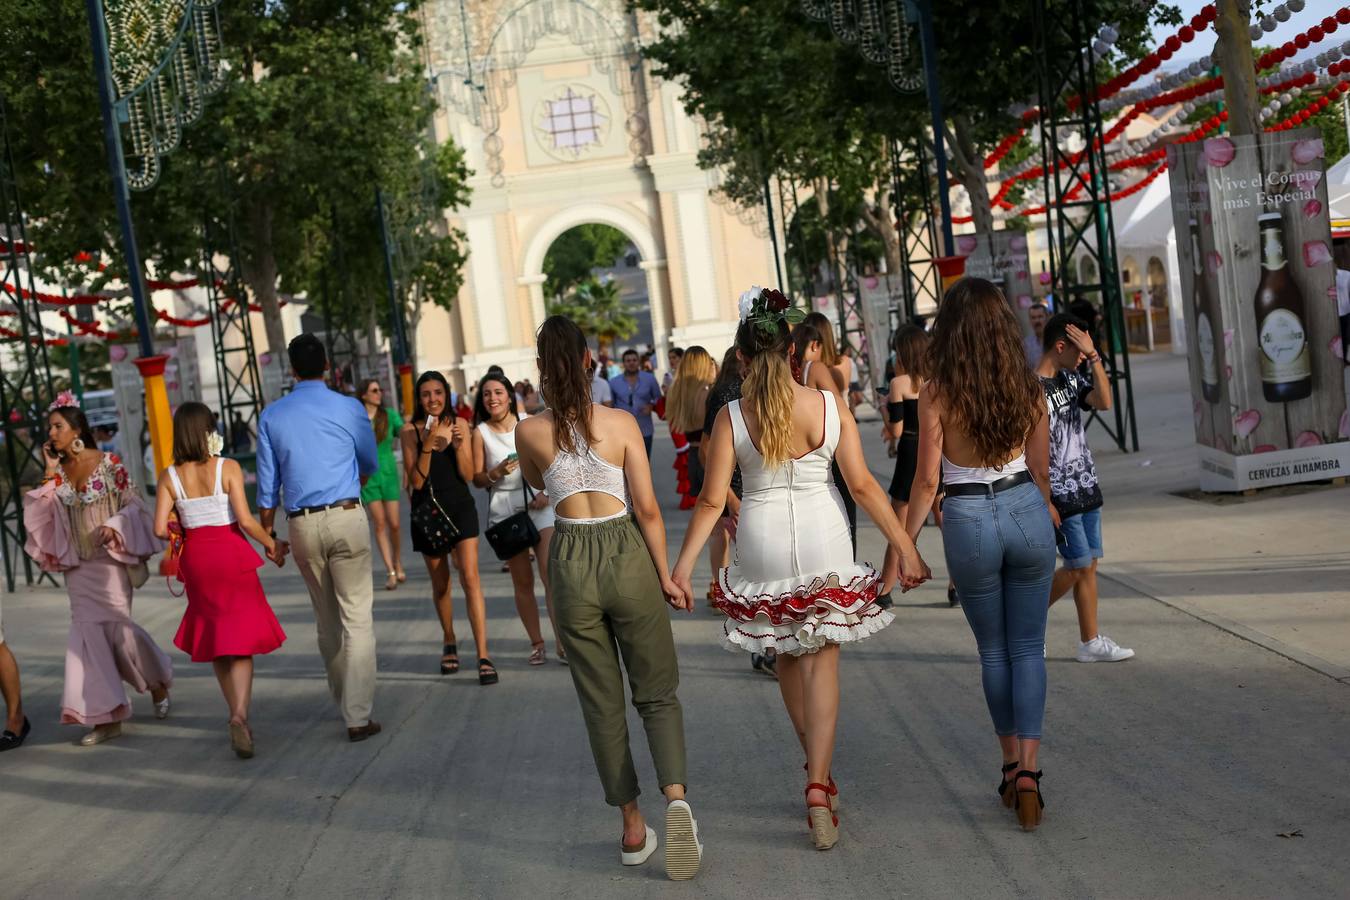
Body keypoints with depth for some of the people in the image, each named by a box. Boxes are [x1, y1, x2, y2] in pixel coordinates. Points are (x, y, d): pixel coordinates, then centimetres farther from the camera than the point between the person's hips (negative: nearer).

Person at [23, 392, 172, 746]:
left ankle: (158, 681, 25)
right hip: (78, 566, 5)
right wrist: (51, 473, -5)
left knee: (117, 627, -5)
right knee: (88, 631, -2)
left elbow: (134, 505, -4)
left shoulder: (109, 463, -6)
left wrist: (114, 526, -20)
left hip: (110, 560, -5)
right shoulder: (58, 470, 7)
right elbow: (46, 513, 0)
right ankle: (106, 716, 1)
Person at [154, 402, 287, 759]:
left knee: (214, 639, 17)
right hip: (231, 555, -3)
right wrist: (272, 544, 1)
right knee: (241, 641, 0)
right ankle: (240, 715, -20)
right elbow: (245, 520, -14)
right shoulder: (228, 468, -9)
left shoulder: (170, 477, -2)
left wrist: (184, 532, 13)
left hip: (196, 559, 3)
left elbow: (161, 529, -7)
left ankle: (238, 717, 23)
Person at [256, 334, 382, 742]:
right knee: (356, 616, -1)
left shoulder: (271, 415, 5)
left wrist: (268, 534, 15)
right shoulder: (349, 408, -1)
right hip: (347, 517, -3)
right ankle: (358, 717, -4)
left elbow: (267, 483, 6)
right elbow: (371, 464, 14)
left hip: (301, 525, 3)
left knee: (326, 620, 17)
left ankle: (344, 700, 30)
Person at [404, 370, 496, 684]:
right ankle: (449, 643, 36)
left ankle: (483, 656, -13)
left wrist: (458, 445, -18)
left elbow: (469, 476, -3)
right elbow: (416, 481, -11)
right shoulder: (411, 432, -6)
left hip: (461, 507, 0)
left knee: (470, 578, -12)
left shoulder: (460, 424, -1)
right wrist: (427, 444, -22)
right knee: (440, 584, 14)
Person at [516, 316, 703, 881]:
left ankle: (632, 827, 19)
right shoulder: (622, 423, -7)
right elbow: (647, 508, -6)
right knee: (656, 692, 12)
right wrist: (667, 576, 2)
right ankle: (675, 793, -12)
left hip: (572, 565, 1)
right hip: (627, 556, -1)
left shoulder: (531, 432, -4)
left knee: (601, 702, 13)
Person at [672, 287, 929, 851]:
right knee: (822, 661, 8)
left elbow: (711, 501, -8)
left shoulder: (731, 417, -8)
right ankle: (818, 784, -2)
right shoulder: (829, 406, -6)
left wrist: (682, 566, 0)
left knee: (788, 655, 20)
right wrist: (905, 548, 0)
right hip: (823, 541, 0)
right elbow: (863, 485, -6)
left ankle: (816, 765, 31)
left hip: (763, 544, 0)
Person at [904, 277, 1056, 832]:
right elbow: (1041, 471, 8)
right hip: (1026, 514, 2)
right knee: (1028, 648, 9)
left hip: (968, 521, -2)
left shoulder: (937, 394, -11)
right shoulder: (1027, 388, -1)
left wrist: (905, 543, 1)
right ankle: (1027, 770, -2)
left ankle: (1011, 765, 24)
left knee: (993, 651, 15)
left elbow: (927, 480, -9)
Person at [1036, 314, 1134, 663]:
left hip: (1086, 490, 8)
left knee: (1089, 566, 8)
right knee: (1078, 567, -4)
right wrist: (1044, 502, -17)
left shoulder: (1070, 378, 9)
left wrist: (1094, 356, -12)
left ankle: (1090, 642, 14)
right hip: (1060, 497, -8)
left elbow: (1104, 402, -6)